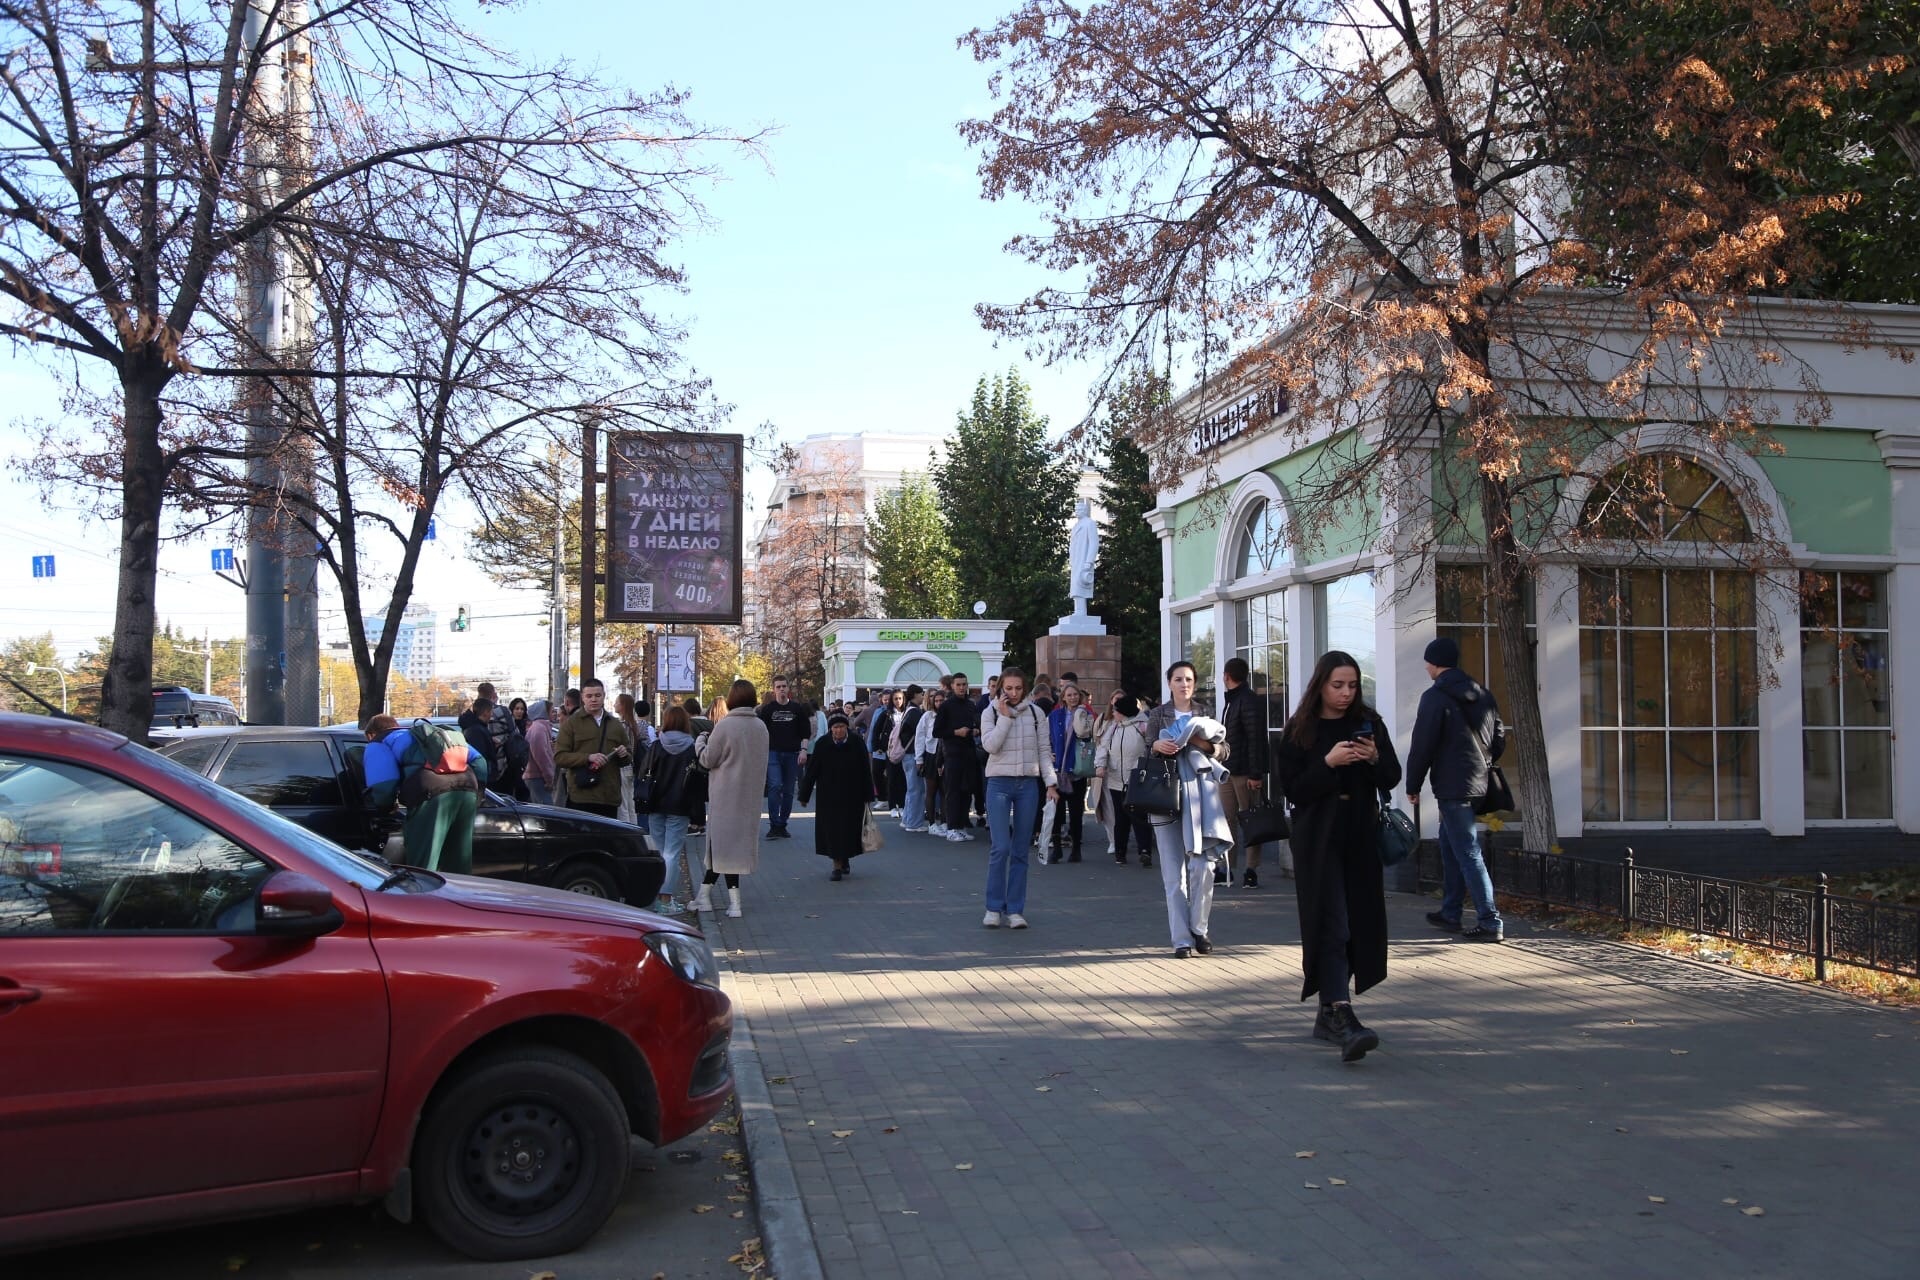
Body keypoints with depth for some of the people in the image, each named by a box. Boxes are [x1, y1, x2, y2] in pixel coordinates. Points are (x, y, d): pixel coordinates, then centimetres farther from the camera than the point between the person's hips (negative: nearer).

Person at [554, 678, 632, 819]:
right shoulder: (572, 723, 4)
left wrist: (624, 754, 2)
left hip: (610, 797, 4)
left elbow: (628, 757, 28)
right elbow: (559, 757, -4)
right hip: (580, 798, -4)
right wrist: (588, 757, -17)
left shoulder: (615, 724, 18)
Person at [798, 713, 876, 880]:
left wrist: (867, 796, -4)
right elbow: (811, 771, -5)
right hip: (828, 796, 0)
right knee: (832, 829, 1)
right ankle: (837, 866, 8)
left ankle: (845, 859, 32)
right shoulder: (822, 744, -10)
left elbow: (865, 771, -5)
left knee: (849, 829, 7)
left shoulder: (856, 743, -10)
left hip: (852, 796, 0)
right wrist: (804, 795, -3)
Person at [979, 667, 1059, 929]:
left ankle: (1015, 909, 11)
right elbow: (991, 745, -13)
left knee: (1020, 850, 5)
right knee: (1001, 848, -9)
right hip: (999, 783, -2)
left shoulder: (1035, 713, 6)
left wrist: (1050, 783, 2)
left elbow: (1044, 750, 8)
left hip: (1028, 784, 2)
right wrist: (1004, 716, -13)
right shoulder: (991, 713, 2)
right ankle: (994, 908, 3)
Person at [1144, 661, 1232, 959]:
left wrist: (1203, 743, -11)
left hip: (1200, 791, 0)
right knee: (1174, 870, -2)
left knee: (1203, 864, -8)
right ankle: (1181, 938, 2)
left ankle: (1199, 928, 9)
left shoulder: (1204, 713, 12)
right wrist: (1157, 746, -14)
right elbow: (1147, 751, 8)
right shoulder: (1158, 715, 11)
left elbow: (1223, 750, 9)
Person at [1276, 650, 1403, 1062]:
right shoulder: (1299, 731, -3)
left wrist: (1375, 758, -13)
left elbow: (1392, 779, 7)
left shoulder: (1369, 723, 6)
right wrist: (1329, 762, -19)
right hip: (1318, 839, -4)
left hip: (1361, 836, 4)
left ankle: (1329, 1011, 21)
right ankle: (1342, 1018, -21)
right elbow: (1292, 789, -7)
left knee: (1359, 923, 7)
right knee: (1331, 924, -12)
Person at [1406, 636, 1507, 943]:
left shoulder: (1435, 696, -12)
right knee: (1450, 846, 19)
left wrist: (1413, 785, -4)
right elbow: (1499, 739, 15)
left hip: (1452, 787, -8)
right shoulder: (1482, 694, 11)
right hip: (1478, 783, 8)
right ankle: (1450, 913, 25)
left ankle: (1490, 922, -8)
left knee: (1468, 853, -7)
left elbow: (1422, 745, -13)